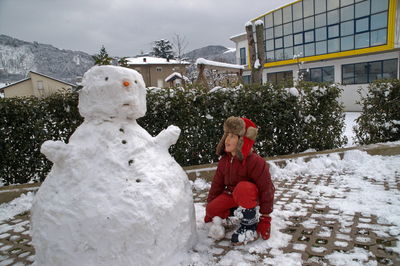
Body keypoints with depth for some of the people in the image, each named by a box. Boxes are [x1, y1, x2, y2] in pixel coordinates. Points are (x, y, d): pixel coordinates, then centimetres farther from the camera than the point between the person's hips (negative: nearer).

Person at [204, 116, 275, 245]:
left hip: (253, 196, -6)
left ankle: (251, 226, -19)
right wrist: (209, 212, 3)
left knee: (243, 187, -39)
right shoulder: (224, 161, -6)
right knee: (212, 209, -17)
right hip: (232, 195, 6)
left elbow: (267, 190, -24)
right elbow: (217, 184, 0)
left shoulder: (255, 161, -27)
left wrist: (265, 219, -21)